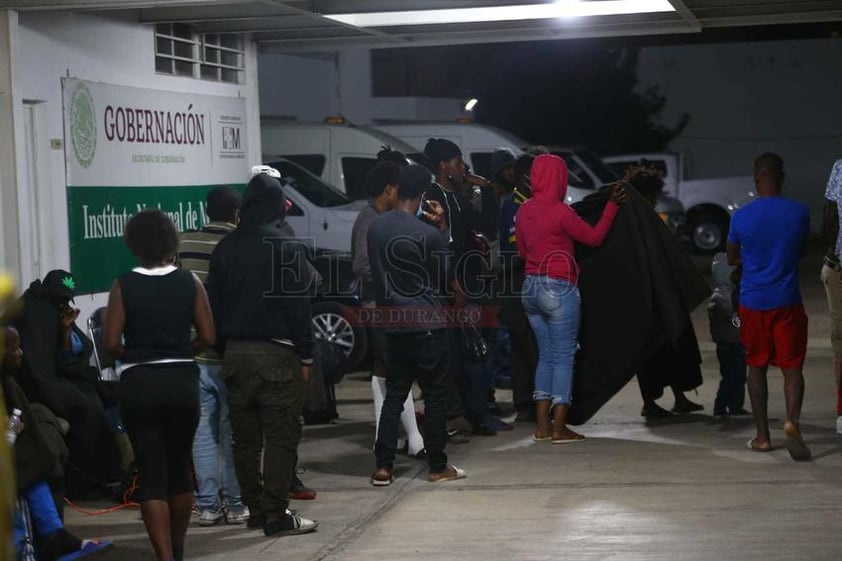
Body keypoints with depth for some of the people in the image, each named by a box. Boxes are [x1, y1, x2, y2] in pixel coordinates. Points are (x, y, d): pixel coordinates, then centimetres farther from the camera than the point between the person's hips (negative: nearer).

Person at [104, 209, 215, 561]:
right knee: (180, 467, 17)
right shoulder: (189, 282, -1)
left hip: (138, 384, -2)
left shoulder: (124, 286, -6)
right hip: (182, 380, 2)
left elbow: (112, 343, -10)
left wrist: (134, 355, 10)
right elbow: (207, 337, -4)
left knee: (151, 473, 0)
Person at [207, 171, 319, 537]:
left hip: (235, 353, 6)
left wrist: (224, 348, 16)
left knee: (245, 438, 11)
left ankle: (255, 508, 18)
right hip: (276, 354, -5)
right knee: (281, 437, -2)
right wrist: (305, 356, -6)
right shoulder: (288, 249, -9)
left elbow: (214, 302, 10)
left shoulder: (225, 248, 7)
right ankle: (276, 515, -4)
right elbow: (299, 307, -11)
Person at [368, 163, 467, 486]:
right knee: (434, 396, 5)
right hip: (427, 324, -5)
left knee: (394, 394, 11)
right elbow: (446, 277, -5)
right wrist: (443, 229, -3)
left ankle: (383, 467, 7)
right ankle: (438, 467, 12)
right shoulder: (427, 234, -16)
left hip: (393, 324, 6)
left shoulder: (376, 227, 1)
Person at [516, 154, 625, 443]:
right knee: (564, 357, -1)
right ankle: (559, 427, -2)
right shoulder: (560, 211, -14)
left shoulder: (524, 210, 6)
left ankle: (542, 424, 12)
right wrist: (612, 204, 1)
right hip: (559, 289, -7)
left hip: (531, 286, 7)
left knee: (546, 355, 13)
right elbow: (595, 237, -6)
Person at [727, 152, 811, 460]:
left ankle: (762, 436, 13)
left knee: (757, 366, 11)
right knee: (792, 365, 3)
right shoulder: (799, 212, -4)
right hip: (787, 301, 0)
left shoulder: (741, 217, -6)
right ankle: (792, 419, -23)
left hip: (753, 302, 0)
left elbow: (732, 259, 8)